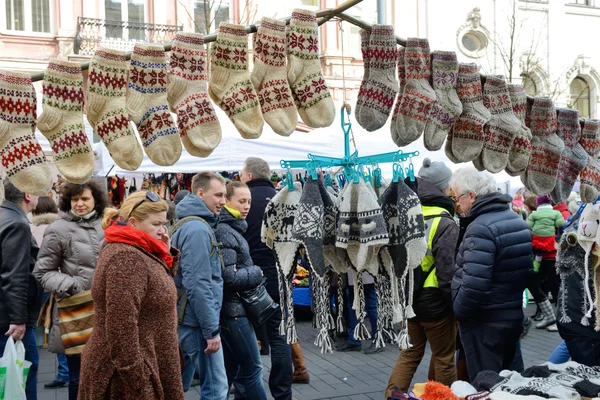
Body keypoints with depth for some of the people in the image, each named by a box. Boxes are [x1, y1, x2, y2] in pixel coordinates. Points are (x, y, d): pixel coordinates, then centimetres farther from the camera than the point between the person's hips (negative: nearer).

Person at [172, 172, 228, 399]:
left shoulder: (190, 224, 14)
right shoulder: (198, 229, -18)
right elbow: (197, 284, -24)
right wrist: (212, 329, -20)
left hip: (188, 318, 10)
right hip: (198, 321, -10)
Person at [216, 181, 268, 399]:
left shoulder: (233, 228, 14)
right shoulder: (224, 231, -17)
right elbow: (229, 276, -24)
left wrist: (252, 273, 6)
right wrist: (256, 274, -10)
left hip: (232, 309, 9)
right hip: (234, 310, -9)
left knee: (229, 370, 15)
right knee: (252, 370, 0)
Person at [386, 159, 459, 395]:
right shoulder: (444, 224, -18)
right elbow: (448, 272, -21)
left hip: (407, 300, 6)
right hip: (435, 304, -6)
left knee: (410, 353, 18)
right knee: (444, 358, 11)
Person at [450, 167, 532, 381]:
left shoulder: (481, 228, -22)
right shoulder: (518, 221, 8)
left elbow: (473, 285, -29)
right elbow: (528, 271, 16)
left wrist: (459, 311, -13)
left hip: (484, 323, -9)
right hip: (514, 315, 9)